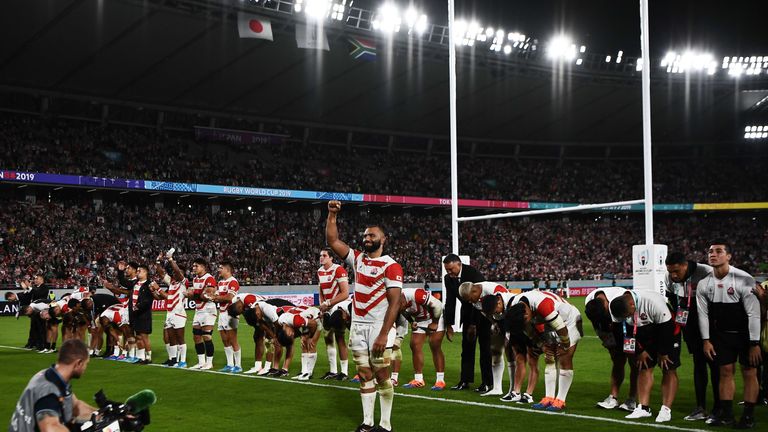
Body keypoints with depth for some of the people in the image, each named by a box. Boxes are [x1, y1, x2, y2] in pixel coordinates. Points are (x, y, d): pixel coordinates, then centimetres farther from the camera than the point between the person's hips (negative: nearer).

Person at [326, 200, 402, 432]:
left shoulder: (390, 266, -9)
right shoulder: (357, 258, 9)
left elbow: (394, 303, -14)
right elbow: (332, 241, 10)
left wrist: (384, 334, -20)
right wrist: (332, 215, 0)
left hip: (379, 326, -6)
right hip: (357, 326, 6)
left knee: (382, 375, -2)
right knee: (364, 375, 9)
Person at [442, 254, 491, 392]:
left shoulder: (473, 274, -25)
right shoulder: (448, 278, -6)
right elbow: (450, 302, -1)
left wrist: (473, 324, -25)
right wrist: (449, 324, -4)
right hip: (468, 312, 6)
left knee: (485, 347, -5)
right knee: (467, 346, 4)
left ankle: (487, 382, -2)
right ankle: (465, 380, 9)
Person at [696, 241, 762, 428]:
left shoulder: (744, 279, -22)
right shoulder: (704, 284, -6)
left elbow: (753, 314, -19)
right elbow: (703, 314, 3)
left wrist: (754, 344, -18)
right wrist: (706, 340, -1)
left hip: (746, 334, -4)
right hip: (722, 334, 4)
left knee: (749, 373, -1)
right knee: (726, 372, 4)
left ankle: (748, 416, 7)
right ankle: (726, 414, 10)